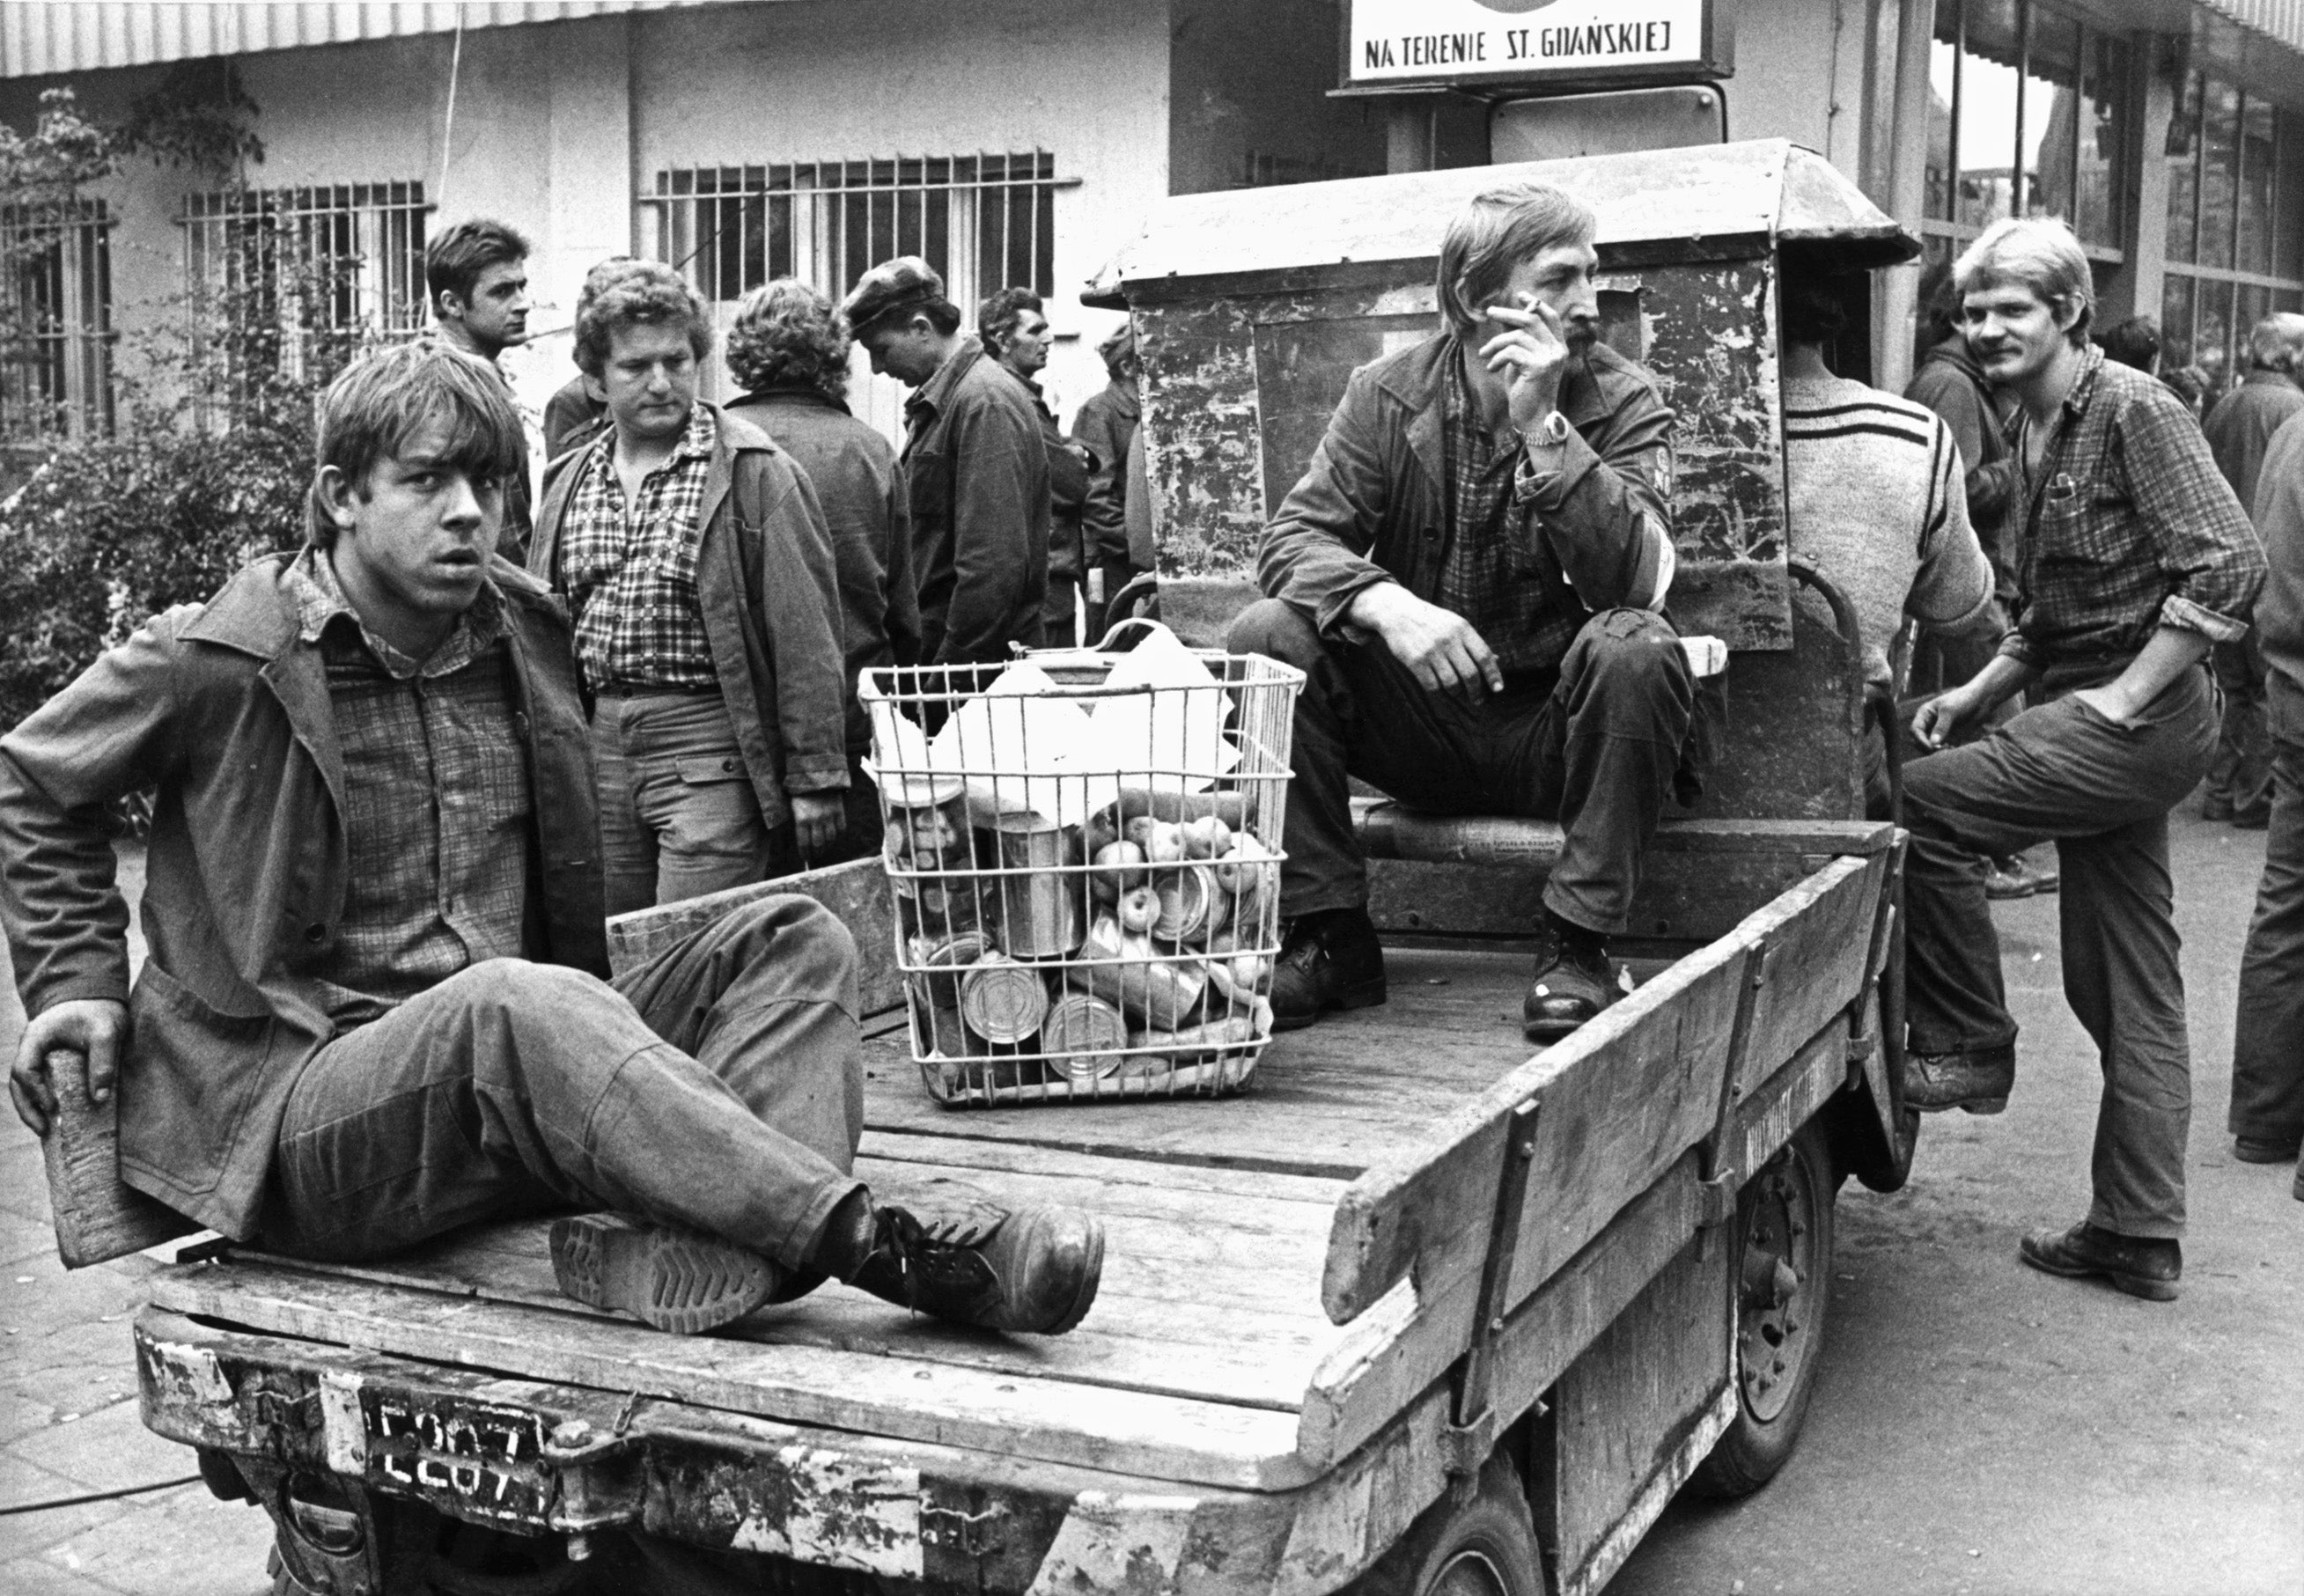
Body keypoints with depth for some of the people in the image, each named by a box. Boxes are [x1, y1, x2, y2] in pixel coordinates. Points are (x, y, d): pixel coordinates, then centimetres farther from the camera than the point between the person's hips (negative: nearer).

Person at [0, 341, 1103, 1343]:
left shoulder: (523, 634, 13)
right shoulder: (217, 660, -3)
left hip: (515, 1076, 6)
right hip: (299, 1101, -6)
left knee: (790, 940, -12)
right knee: (519, 1001, -38)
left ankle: (688, 1258, -41)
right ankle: (874, 1240, -43)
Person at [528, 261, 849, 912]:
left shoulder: (754, 472, -6)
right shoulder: (569, 482, 13)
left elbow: (805, 638, -9)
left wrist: (814, 780, -11)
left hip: (708, 742, -6)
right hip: (594, 745, 6)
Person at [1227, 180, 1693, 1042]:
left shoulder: (1623, 404, -6)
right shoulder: (1388, 394, -1)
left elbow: (1635, 577, -21)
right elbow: (1295, 538, -11)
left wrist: (1542, 426, -28)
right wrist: (1385, 602, -32)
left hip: (1552, 727, -1)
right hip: (1416, 721, 2)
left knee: (1635, 649, -32)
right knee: (1266, 634, -21)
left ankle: (1577, 943, -20)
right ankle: (1328, 934, -13)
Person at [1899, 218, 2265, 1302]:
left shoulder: (2134, 411, -11)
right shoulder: (2032, 431, 16)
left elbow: (2231, 566, -20)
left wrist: (2126, 695, -20)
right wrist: (1976, 694, 9)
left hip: (2146, 719, -9)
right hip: (2092, 722, 9)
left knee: (1927, 796, -20)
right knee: (2122, 988, 11)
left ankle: (1968, 1046, -5)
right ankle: (2139, 1236, 18)